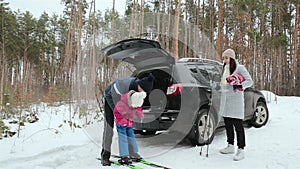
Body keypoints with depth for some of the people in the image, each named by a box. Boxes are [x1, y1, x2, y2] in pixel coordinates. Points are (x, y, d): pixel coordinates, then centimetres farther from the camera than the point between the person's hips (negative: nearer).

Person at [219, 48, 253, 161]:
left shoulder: (240, 68, -3)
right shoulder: (225, 69, 20)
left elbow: (250, 81, -10)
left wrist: (240, 85, -25)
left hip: (235, 100, -7)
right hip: (225, 100, 8)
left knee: (238, 124, -7)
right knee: (227, 124, 11)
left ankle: (241, 150, -4)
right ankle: (230, 146, 22)